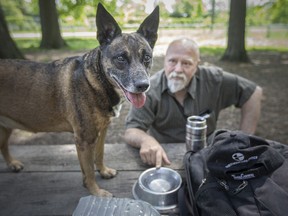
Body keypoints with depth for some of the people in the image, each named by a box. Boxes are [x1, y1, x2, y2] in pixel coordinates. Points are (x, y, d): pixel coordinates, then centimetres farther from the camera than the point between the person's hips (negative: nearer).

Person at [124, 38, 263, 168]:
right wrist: (146, 140, -46)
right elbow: (131, 131, -21)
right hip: (164, 158, 0)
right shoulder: (149, 90, -19)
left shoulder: (213, 79, -14)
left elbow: (254, 93, -4)